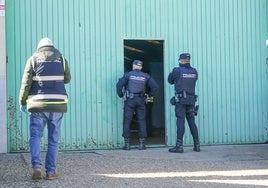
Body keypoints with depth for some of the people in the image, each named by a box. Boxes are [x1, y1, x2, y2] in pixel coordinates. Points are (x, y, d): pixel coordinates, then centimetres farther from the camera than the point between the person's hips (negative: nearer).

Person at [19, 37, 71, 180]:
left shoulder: (33, 59, 4)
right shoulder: (61, 59, 7)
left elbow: (26, 83, -1)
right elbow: (67, 79, 18)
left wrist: (22, 102, 7)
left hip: (38, 104, -1)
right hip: (57, 104, 1)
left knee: (35, 136, 6)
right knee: (53, 139, 7)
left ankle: (37, 166, -13)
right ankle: (50, 171, 8)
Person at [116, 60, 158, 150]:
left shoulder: (128, 74, 0)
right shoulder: (145, 76, 7)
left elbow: (119, 85, -10)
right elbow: (155, 86, 4)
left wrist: (121, 95, 1)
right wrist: (149, 95, 15)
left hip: (130, 100, -2)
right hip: (141, 100, 2)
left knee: (127, 121, 3)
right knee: (142, 121, 7)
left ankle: (127, 144, 0)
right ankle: (142, 143, 5)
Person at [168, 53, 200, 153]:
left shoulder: (177, 70, -7)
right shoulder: (194, 71, 7)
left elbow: (170, 80, 6)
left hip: (180, 100, -5)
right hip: (191, 99, 5)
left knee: (180, 122, -6)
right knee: (192, 122, 11)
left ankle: (179, 146, -9)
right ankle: (197, 145, 13)